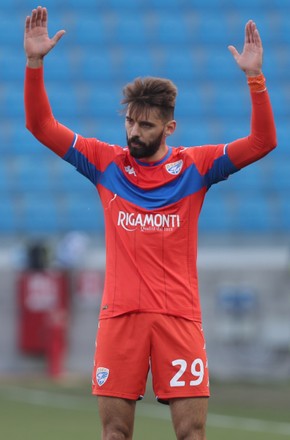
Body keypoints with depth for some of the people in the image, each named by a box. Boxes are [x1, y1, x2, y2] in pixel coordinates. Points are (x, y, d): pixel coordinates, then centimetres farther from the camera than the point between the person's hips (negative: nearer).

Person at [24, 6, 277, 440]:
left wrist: (255, 77, -15)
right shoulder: (106, 162, 8)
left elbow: (262, 142, -3)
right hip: (120, 314, 1)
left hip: (180, 316, -1)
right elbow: (42, 126, 7)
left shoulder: (195, 165, 4)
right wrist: (34, 63, -4)